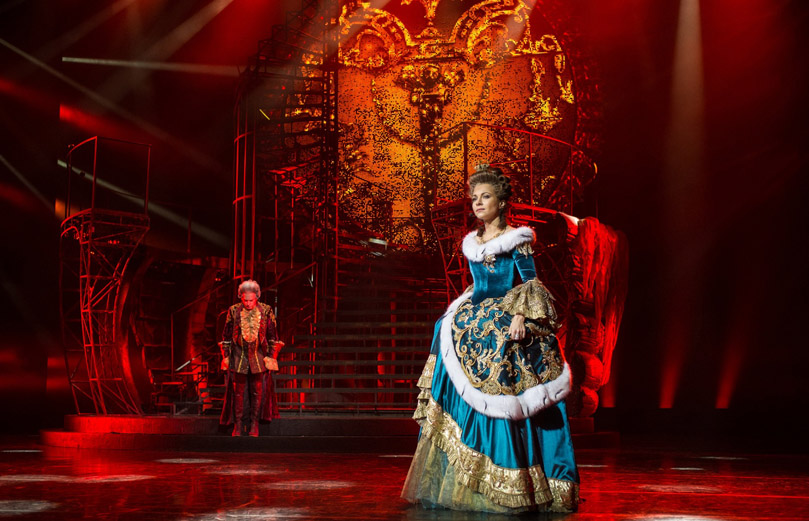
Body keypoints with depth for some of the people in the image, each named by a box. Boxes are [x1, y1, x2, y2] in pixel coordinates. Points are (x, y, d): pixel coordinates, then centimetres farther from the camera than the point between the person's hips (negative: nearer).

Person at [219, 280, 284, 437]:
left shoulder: (266, 311, -2)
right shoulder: (234, 311, -1)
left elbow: (273, 336, 3)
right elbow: (226, 336, 6)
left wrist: (271, 357, -1)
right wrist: (226, 356, 3)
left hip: (259, 358, 0)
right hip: (238, 357, 0)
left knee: (258, 392, 5)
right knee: (238, 392, 4)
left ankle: (254, 423, 15)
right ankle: (238, 424, 14)